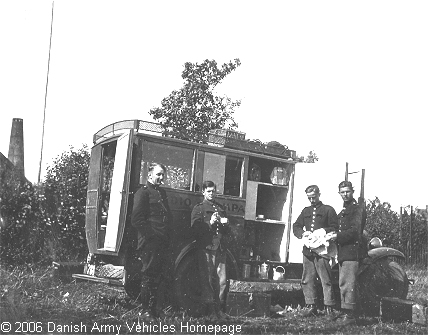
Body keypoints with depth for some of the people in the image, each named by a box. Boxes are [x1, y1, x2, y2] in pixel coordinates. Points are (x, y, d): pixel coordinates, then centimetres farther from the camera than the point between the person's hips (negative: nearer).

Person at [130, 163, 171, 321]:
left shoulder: (162, 192, 20)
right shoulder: (143, 192, -4)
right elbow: (136, 219, -12)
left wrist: (166, 236, 9)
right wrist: (151, 234, -14)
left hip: (162, 242, 7)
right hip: (149, 242, -7)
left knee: (157, 276, 9)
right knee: (148, 276, -3)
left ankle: (153, 308, 16)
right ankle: (146, 310, 3)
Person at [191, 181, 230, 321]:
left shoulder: (220, 208, 21)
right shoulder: (199, 208, 5)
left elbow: (226, 231, 23)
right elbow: (196, 229, -5)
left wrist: (224, 224, 1)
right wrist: (210, 223, -16)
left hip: (220, 248, 5)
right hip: (206, 248, -5)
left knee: (221, 280, 2)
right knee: (207, 280, -4)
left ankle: (219, 308, 11)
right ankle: (210, 310, 0)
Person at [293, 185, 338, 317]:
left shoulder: (328, 210, 6)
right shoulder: (305, 211, 20)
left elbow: (335, 228, -1)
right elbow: (296, 227, 16)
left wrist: (322, 232, -15)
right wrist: (303, 233, -4)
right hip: (308, 250, 5)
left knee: (326, 280, -6)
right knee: (307, 280, 3)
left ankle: (329, 307, -3)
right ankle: (311, 306, 9)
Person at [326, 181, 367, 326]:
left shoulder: (358, 209, -6)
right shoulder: (342, 212, 23)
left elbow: (355, 230, -16)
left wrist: (337, 236, -20)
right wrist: (334, 234, 6)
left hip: (352, 250, -10)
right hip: (343, 252, 10)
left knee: (348, 283, -13)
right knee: (342, 283, 13)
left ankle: (350, 315, -13)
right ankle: (345, 313, 20)